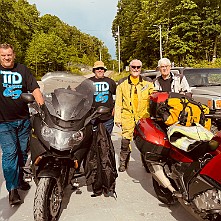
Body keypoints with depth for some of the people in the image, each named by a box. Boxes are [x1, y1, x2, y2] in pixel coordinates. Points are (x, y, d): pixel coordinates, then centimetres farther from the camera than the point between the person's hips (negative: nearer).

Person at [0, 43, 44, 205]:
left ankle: (19, 179, 34)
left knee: (23, 151, 13)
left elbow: (35, 88, 0)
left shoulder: (22, 69, 6)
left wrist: (42, 105, -14)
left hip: (24, 119, 3)